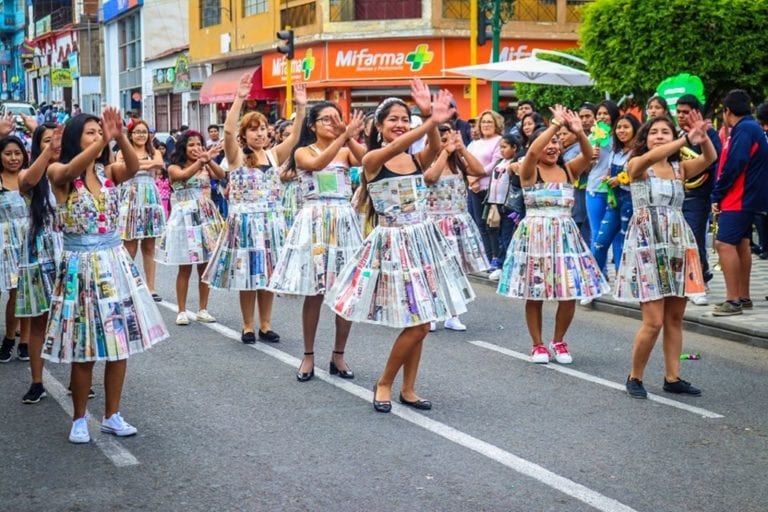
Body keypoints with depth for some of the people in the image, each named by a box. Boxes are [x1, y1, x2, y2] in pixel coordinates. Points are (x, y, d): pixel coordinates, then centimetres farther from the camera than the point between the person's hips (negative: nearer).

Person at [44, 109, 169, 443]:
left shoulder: (109, 172, 4)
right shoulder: (59, 173, -6)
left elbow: (133, 167, -18)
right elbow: (71, 169, -30)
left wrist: (119, 137, -36)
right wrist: (104, 140, -42)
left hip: (115, 262, 4)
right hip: (81, 266, -4)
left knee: (120, 341, 5)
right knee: (83, 348, 0)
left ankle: (112, 416, 19)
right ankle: (79, 419, 17)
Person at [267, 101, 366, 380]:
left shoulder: (346, 152, 10)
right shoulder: (303, 152, 2)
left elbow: (365, 159, -13)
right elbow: (317, 163, -22)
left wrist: (349, 136, -29)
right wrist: (345, 135, -30)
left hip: (344, 222, 3)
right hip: (314, 223, -3)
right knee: (314, 293, 0)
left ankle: (338, 356, 15)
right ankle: (308, 356, 13)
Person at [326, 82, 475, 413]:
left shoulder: (417, 160, 5)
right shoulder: (372, 160, -8)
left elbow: (434, 149, -18)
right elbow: (395, 147, -30)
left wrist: (431, 119, -38)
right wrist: (431, 121, -45)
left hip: (422, 241, 5)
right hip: (393, 244, -5)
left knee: (419, 325, 8)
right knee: (418, 326, -7)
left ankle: (408, 389, 21)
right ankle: (384, 383, 12)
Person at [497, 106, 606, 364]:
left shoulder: (568, 169, 8)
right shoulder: (529, 170, -3)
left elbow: (588, 154, -9)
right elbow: (532, 151, -24)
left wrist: (579, 132, -26)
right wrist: (556, 123, -24)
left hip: (565, 235, 3)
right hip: (535, 235, -3)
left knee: (570, 293, 0)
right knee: (534, 294, 2)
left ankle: (558, 341, 20)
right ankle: (538, 345, 18)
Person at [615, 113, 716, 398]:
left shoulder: (680, 168, 10)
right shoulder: (637, 166, -2)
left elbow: (710, 158, -7)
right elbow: (650, 156, -25)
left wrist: (703, 138, -27)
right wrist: (688, 139, -32)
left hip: (678, 244, 5)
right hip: (648, 245, -5)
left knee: (675, 318, 7)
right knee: (654, 322, -8)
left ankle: (672, 378, 16)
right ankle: (635, 377, 9)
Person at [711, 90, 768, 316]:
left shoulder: (744, 130, -15)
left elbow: (734, 165, -23)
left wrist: (717, 195, -14)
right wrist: (719, 195, 10)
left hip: (738, 198, -11)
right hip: (745, 198, 11)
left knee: (725, 244, -13)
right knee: (741, 245, 14)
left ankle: (734, 300, -14)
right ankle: (743, 297, 20)